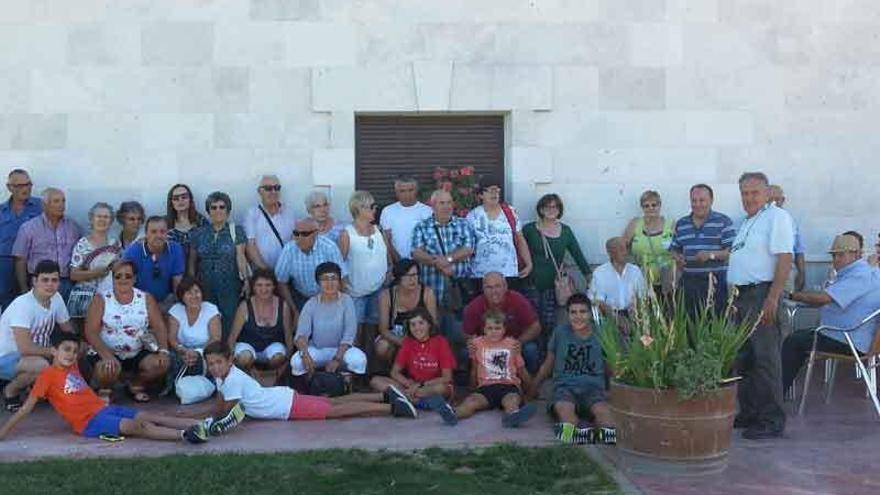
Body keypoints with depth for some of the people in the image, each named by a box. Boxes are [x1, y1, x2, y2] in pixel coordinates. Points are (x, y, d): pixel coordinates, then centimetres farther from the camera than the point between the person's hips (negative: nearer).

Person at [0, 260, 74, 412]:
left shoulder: (56, 298, -6)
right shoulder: (23, 304, -28)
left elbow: (69, 332, 8)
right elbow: (25, 348, -34)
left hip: (34, 355, 8)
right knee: (41, 365, -35)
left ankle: (33, 384, 13)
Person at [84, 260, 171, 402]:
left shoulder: (146, 299, 4)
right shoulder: (101, 300, -4)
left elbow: (159, 327, -1)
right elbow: (91, 331, -12)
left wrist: (163, 350, -20)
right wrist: (107, 355, -27)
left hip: (138, 353, 3)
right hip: (107, 352, -3)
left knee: (162, 363, -22)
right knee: (108, 369, -35)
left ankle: (136, 385, 9)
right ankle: (105, 389, 3)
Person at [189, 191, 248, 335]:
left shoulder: (236, 231, 3)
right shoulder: (199, 234, 9)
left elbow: (240, 257, -6)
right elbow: (192, 262, 13)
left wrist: (246, 279, -19)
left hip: (230, 288, -2)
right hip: (205, 289, 2)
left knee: (229, 326, -5)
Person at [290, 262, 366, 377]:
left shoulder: (346, 301, -10)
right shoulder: (312, 303, -6)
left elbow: (349, 334, -16)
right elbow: (302, 333, -16)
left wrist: (337, 359, -26)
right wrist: (305, 354, -36)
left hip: (341, 349, -1)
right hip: (316, 350, 1)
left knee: (359, 360, -32)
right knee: (296, 361, -29)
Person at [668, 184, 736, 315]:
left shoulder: (723, 221, 1)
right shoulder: (681, 224, 15)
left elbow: (732, 251, -6)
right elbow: (674, 249, 20)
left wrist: (711, 255, -20)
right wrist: (677, 257, -2)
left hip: (715, 282, -4)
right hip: (688, 283, 4)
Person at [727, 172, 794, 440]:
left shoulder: (777, 217, -9)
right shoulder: (747, 222, 20)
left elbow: (785, 259, -17)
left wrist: (772, 299, -24)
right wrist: (735, 297, 18)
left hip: (761, 294, -10)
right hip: (741, 295, 10)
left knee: (765, 358, -7)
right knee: (744, 358, 13)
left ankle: (772, 420, -2)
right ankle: (749, 413, 23)